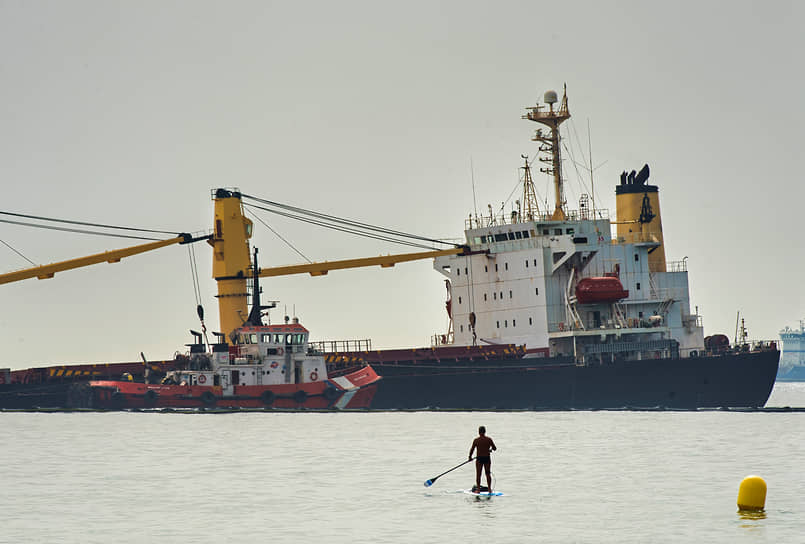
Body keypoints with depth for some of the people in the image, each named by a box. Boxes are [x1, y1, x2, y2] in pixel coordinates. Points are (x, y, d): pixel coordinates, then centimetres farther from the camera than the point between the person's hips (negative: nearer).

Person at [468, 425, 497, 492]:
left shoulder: (476, 440, -7)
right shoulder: (489, 439, -3)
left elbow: (472, 449, -6)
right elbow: (495, 448, 3)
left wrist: (470, 457, 8)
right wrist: (490, 450, 25)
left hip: (479, 459, -2)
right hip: (487, 458, 2)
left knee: (478, 474, 5)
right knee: (488, 474, 11)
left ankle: (478, 489, 3)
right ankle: (489, 489, 14)